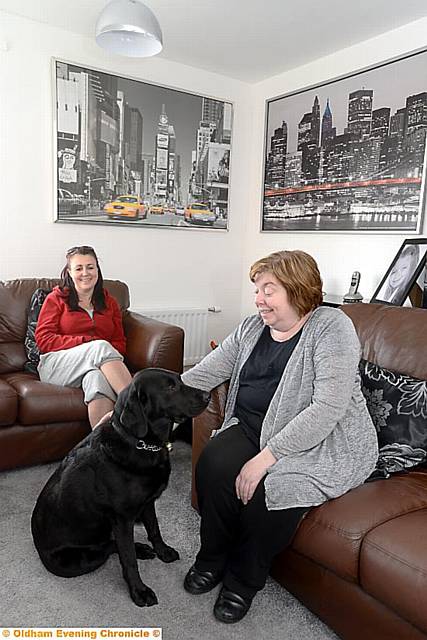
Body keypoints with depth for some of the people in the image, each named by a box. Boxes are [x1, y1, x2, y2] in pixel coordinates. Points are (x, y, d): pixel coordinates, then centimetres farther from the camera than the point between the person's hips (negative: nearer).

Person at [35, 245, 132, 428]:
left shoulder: (109, 302, 20)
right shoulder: (56, 299, 12)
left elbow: (120, 344, 15)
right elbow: (43, 340, 0)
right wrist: (87, 342, -12)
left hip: (100, 364, 2)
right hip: (56, 365, -2)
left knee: (98, 378, -38)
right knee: (101, 346, -35)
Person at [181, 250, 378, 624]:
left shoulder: (331, 328, -14)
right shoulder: (252, 328, 7)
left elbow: (328, 408, -24)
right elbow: (205, 373, 5)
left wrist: (265, 457, -27)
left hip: (325, 444, -5)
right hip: (255, 428, 6)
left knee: (267, 488, -29)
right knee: (213, 464, -20)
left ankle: (244, 580, 3)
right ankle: (213, 559, 7)